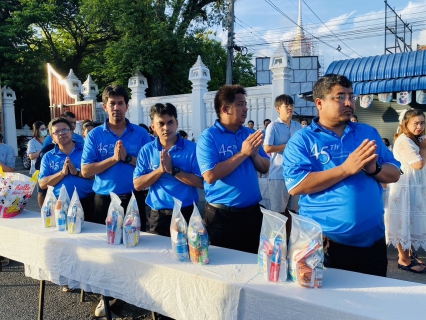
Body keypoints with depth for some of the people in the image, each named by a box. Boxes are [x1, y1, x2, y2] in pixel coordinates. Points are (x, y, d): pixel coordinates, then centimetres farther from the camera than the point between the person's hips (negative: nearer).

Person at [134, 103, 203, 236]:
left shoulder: (192, 148, -7)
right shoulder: (146, 150, 1)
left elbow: (201, 183, -13)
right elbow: (137, 185, -3)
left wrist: (173, 170, -20)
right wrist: (160, 170, -17)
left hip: (186, 212, -2)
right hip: (158, 214, 2)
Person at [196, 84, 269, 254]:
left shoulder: (250, 134, 6)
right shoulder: (208, 137, -11)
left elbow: (265, 168, 8)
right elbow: (210, 176, -22)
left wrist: (254, 154, -13)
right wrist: (243, 153, -20)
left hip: (252, 212, 5)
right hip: (221, 214, -5)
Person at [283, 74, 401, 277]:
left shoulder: (368, 133, 9)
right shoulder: (302, 139, -7)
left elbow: (394, 174, 10)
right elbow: (295, 186, -19)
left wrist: (374, 169, -13)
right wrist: (346, 168, -22)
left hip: (373, 242, 5)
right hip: (325, 244, -4)